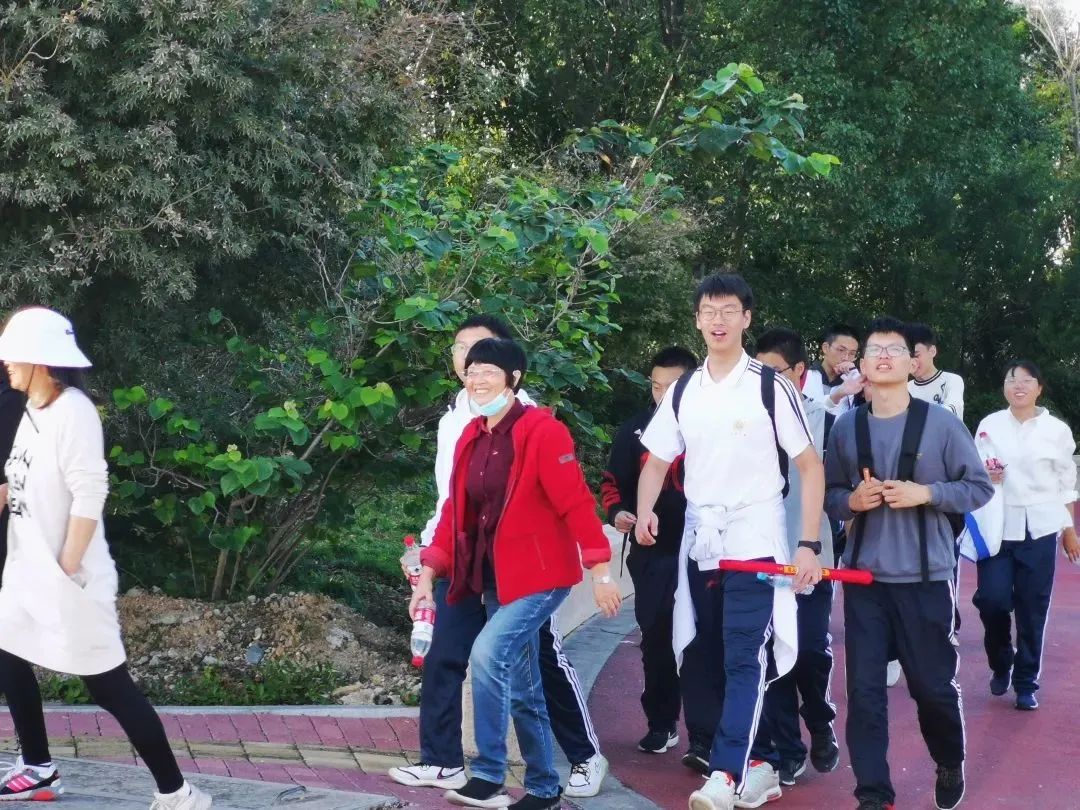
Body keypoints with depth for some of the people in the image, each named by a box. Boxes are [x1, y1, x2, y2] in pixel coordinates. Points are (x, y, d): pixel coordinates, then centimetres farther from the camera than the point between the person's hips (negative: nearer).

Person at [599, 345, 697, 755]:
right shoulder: (635, 430, 3)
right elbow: (613, 483, 9)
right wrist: (616, 512, -11)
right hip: (652, 553, 3)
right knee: (656, 639, 7)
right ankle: (661, 723, 19)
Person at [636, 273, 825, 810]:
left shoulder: (770, 386, -6)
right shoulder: (682, 392, 8)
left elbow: (810, 467, -5)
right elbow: (657, 462, 13)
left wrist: (809, 544, -12)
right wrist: (645, 512, -8)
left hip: (755, 540, -5)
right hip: (699, 541, 6)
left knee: (745, 659, -12)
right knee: (702, 658, 10)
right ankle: (755, 764, 24)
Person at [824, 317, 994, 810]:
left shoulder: (940, 422, -4)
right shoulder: (845, 427, 2)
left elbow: (979, 487, 0)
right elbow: (829, 493, 12)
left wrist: (925, 493, -14)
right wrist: (851, 500, -10)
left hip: (925, 578, -1)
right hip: (864, 577, 2)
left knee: (933, 685, 10)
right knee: (864, 689, -1)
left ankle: (950, 766, 39)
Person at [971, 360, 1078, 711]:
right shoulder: (989, 425, 3)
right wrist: (985, 477, -12)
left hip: (1040, 528, 0)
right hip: (999, 526, 0)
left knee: (1032, 608, 1)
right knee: (992, 598, -10)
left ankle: (1026, 683, 15)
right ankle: (1001, 664, 17)